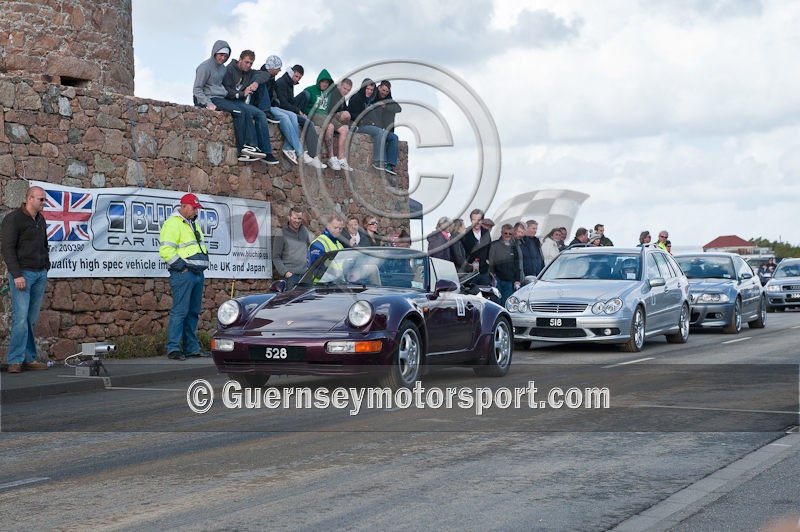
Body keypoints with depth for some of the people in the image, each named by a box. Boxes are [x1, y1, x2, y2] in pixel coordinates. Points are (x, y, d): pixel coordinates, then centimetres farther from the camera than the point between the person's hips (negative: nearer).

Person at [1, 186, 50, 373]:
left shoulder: (41, 220, 16)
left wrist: (46, 267, 14)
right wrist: (17, 275, -17)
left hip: (40, 274, 7)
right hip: (22, 273, -7)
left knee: (32, 319, 6)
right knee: (21, 318, -12)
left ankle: (29, 359, 8)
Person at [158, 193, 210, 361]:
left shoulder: (193, 224, 21)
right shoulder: (173, 223, -8)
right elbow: (166, 251, -16)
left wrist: (202, 265, 17)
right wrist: (182, 267, -16)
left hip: (197, 274, 9)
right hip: (183, 275, -9)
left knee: (193, 312, 11)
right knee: (179, 311, -10)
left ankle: (192, 347, 15)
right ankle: (173, 348, -8)